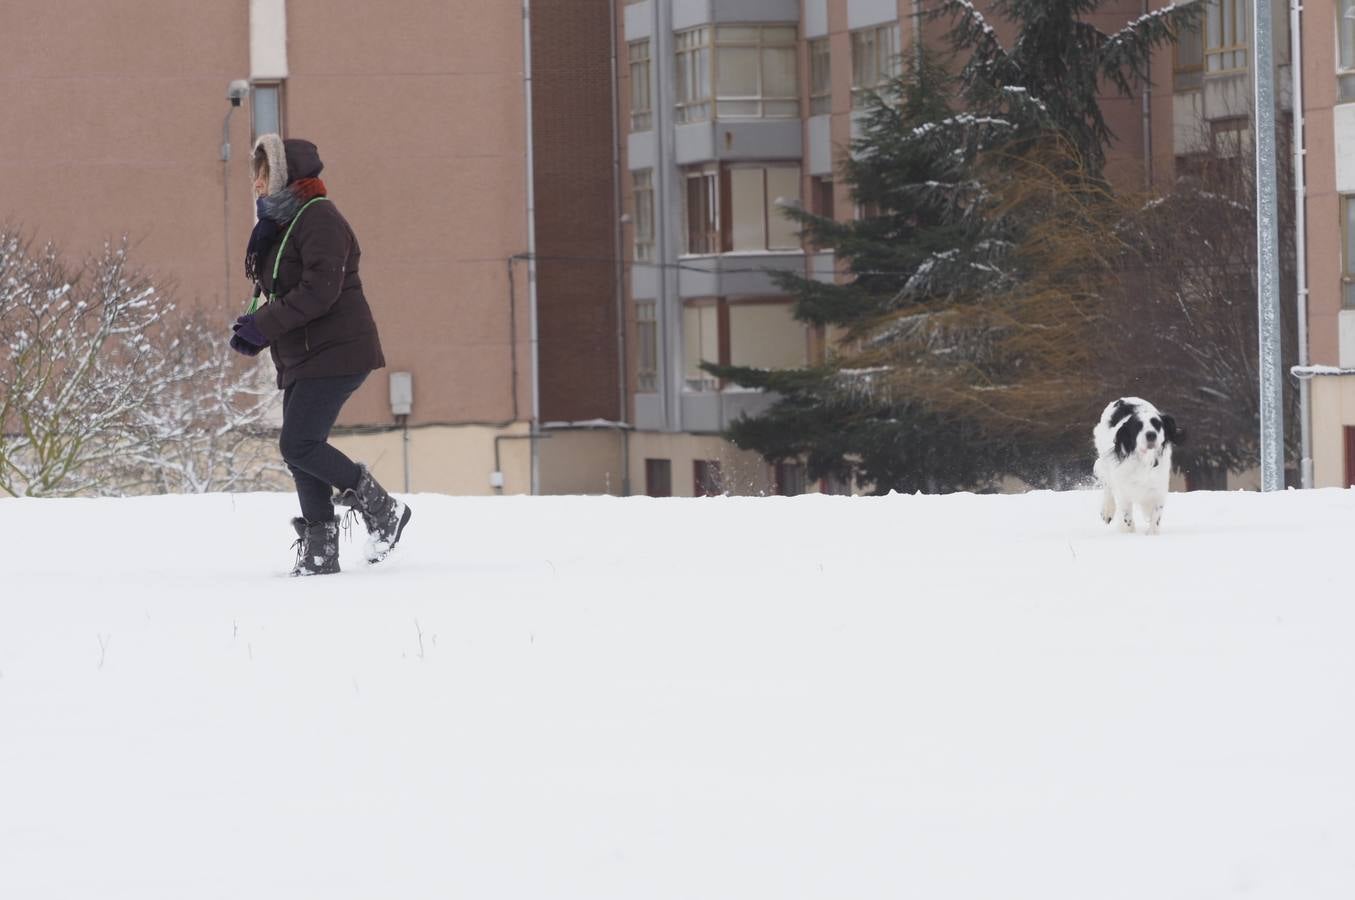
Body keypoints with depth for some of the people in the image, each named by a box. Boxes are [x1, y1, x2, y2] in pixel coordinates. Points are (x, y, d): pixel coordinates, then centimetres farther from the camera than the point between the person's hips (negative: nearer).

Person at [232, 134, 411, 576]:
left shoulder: (319, 220, -13)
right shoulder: (282, 224, 18)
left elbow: (320, 290, -23)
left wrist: (264, 327, -22)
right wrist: (256, 324, -1)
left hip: (336, 352, -10)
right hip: (302, 358, 10)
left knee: (298, 444, -16)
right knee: (299, 450, 5)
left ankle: (379, 507, -3)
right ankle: (319, 547, 10)